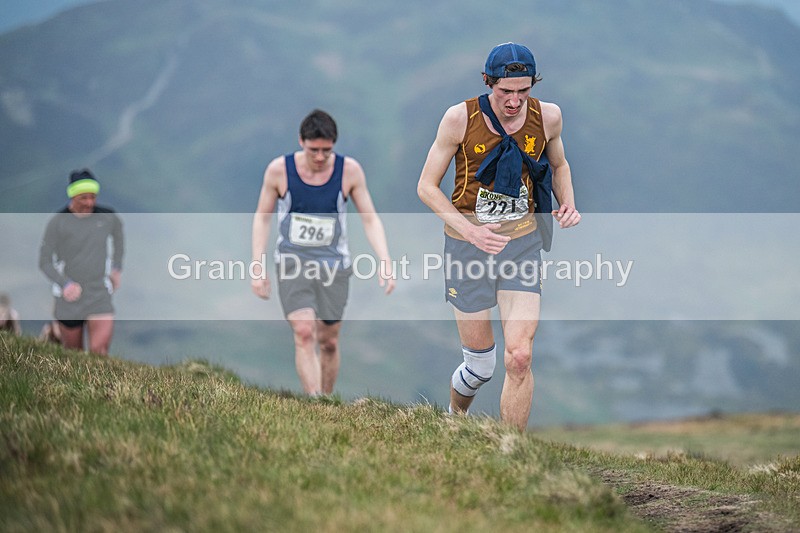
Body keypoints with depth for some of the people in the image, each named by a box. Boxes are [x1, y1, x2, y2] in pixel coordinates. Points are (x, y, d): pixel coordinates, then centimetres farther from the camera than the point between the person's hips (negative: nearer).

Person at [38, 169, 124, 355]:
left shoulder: (108, 218, -3)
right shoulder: (57, 223, -10)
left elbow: (117, 234, 23)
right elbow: (44, 262, -7)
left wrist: (117, 268, 17)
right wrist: (66, 284, -22)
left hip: (100, 298, 1)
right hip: (70, 301, -1)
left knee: (100, 350, -18)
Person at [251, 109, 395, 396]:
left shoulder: (349, 170, -9)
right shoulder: (279, 169, -11)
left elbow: (370, 219, -3)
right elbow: (262, 217, 1)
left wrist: (386, 264, -14)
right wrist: (258, 268, -4)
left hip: (334, 265, 2)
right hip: (292, 263, -2)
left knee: (329, 342, 8)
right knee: (304, 333, -20)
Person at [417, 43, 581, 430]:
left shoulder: (547, 117, -5)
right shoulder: (460, 118, -13)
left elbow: (559, 165, 18)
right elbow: (426, 187, -6)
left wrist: (568, 204, -3)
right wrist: (469, 230, -20)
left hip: (523, 243, 1)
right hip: (468, 245, -1)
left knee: (519, 358, -14)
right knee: (480, 365, 7)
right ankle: (453, 421, 41)